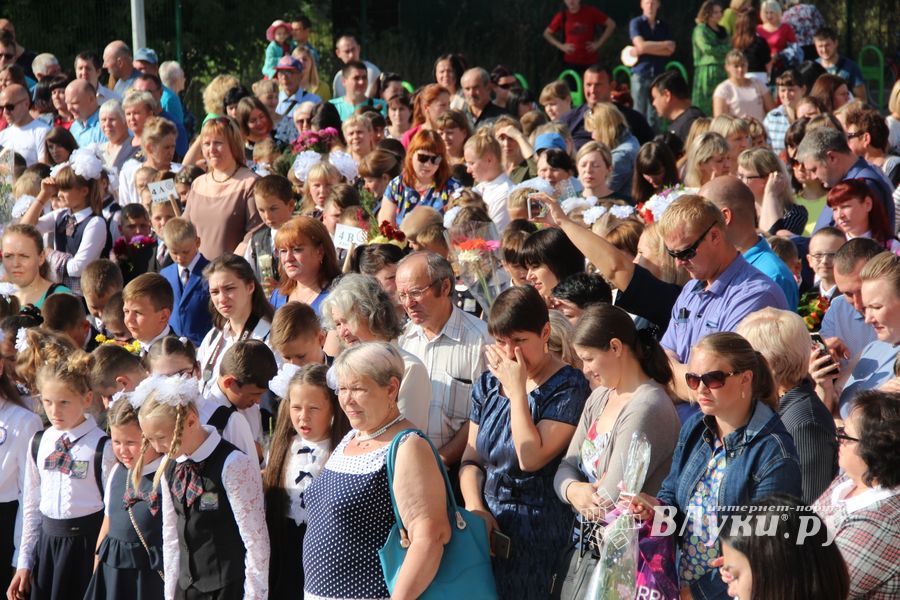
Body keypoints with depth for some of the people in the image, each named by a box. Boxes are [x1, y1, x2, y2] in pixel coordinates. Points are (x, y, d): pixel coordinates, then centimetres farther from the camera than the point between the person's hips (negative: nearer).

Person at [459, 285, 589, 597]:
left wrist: (518, 390, -15)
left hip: (535, 532, -6)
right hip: (488, 525, 6)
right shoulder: (488, 384, 10)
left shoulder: (568, 387, -9)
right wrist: (476, 509, -7)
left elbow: (530, 459, -19)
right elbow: (471, 460, 10)